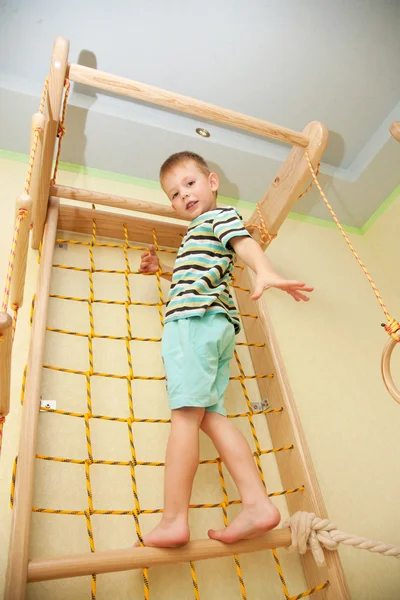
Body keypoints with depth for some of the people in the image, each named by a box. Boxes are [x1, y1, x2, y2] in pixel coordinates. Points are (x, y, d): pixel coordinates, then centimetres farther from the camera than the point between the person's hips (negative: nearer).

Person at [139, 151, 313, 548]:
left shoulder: (220, 214, 9)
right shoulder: (198, 233, 35)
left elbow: (244, 241, -13)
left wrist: (264, 271, -33)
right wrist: (162, 270, 33)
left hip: (194, 319, -10)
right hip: (218, 325, 10)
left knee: (185, 413, -14)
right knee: (210, 415, 2)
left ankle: (173, 520, -10)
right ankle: (257, 504, -2)